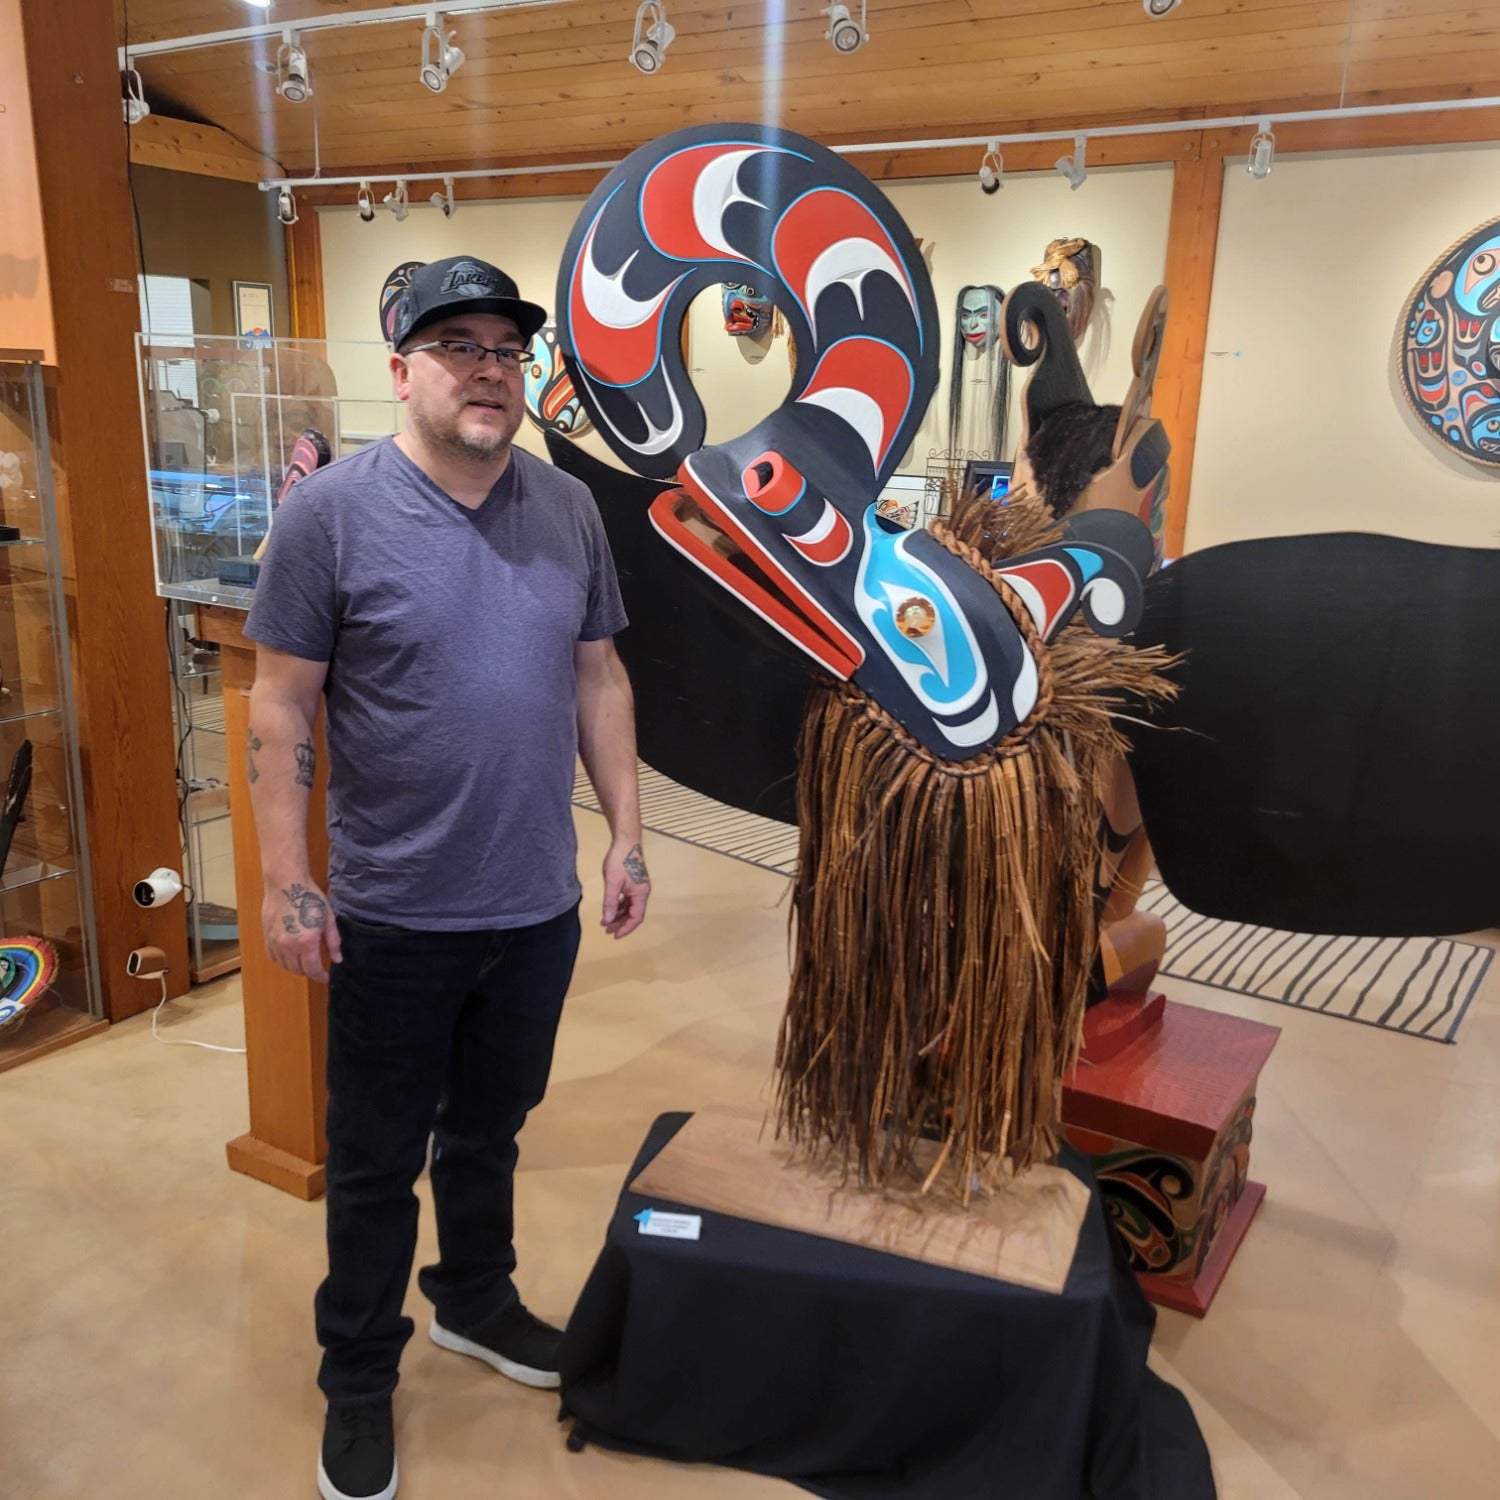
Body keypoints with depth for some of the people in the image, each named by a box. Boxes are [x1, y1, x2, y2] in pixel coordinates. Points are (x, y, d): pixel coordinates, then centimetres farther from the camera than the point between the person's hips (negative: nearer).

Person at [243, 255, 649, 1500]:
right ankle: (358, 1380, 35)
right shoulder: (331, 511, -11)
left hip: (539, 906, 4)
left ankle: (475, 1300, 47)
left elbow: (598, 677, 7)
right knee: (378, 1160, 14)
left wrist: (627, 835, 6)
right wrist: (286, 881, -11)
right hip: (394, 917, -3)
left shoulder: (569, 509, 2)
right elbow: (282, 705, -9)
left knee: (490, 1129, 23)